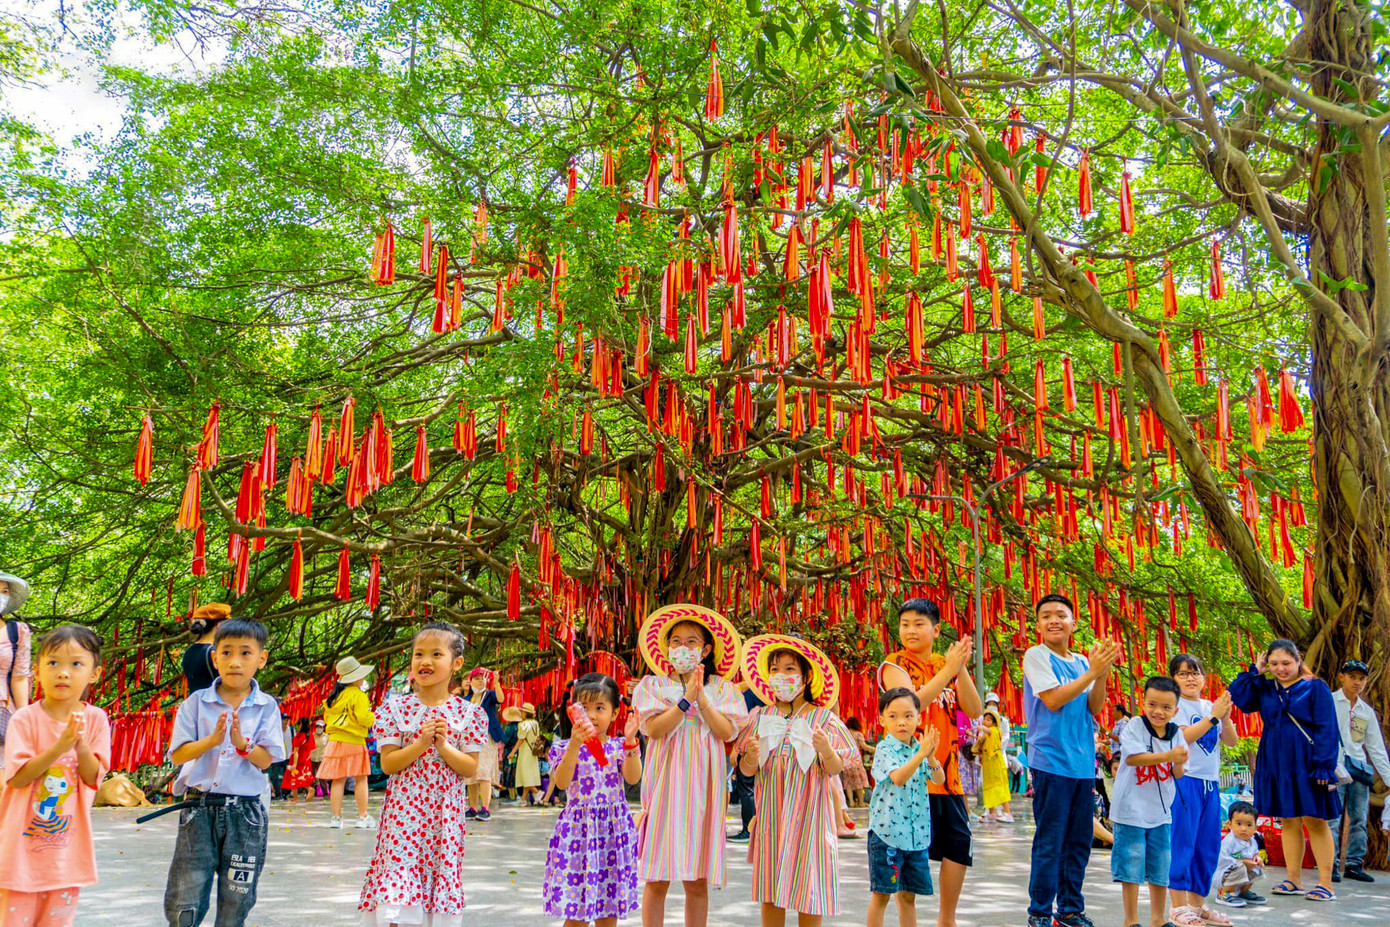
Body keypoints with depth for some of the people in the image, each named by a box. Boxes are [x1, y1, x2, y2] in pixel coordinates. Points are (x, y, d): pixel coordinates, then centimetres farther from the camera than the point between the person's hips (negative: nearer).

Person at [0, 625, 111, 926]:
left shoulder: (95, 719, -2)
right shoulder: (25, 719, -9)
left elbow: (93, 777, -5)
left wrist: (81, 745, -24)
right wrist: (60, 746, -26)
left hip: (68, 844, 2)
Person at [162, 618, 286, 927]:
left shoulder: (267, 707, 0)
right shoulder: (196, 702, 1)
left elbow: (265, 760, -5)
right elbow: (177, 754, -4)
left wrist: (242, 743, -24)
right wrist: (212, 740, -21)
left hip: (245, 813, 0)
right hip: (199, 809, 0)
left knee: (236, 902, 10)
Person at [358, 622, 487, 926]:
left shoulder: (468, 713, 1)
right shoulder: (396, 707, 0)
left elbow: (471, 767, 0)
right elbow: (387, 764, -3)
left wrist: (444, 747, -16)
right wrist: (421, 743, -17)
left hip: (446, 813, 1)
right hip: (403, 810, -1)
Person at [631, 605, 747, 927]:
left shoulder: (721, 688, 10)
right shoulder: (652, 686, 7)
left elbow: (727, 732, -4)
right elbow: (653, 728, -9)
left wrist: (702, 698, -13)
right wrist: (686, 699, -15)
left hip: (703, 785, 1)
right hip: (665, 782, -1)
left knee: (697, 882, 4)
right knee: (657, 879, -2)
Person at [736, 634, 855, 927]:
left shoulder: (823, 718, -1)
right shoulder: (760, 716, 6)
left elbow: (836, 768, -3)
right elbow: (747, 770, 7)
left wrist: (826, 750, -24)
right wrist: (752, 758, -16)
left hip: (807, 811, -2)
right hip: (771, 811, 2)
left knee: (808, 887, 1)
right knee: (769, 891, 4)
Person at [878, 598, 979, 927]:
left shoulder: (947, 665, 11)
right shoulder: (895, 665, -4)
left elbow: (974, 711, 1)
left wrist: (961, 668, -12)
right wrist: (949, 669, -20)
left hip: (948, 772, 6)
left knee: (959, 844, 9)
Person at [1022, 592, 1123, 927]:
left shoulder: (1082, 662, 13)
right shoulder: (1036, 656, -4)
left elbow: (1094, 708, 8)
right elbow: (1053, 700, -13)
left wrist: (1103, 674, -6)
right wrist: (1092, 672, -13)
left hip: (1083, 762, 6)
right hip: (1051, 761, -6)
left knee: (1079, 842, 11)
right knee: (1049, 843, -4)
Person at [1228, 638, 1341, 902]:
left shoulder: (1315, 687, -5)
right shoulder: (1266, 689, 9)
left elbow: (1326, 730, -9)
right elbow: (1240, 699, -1)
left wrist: (1323, 766, -15)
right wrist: (1255, 672, -2)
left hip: (1305, 765, -5)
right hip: (1275, 764, 5)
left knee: (1315, 821, -1)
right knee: (1289, 821, 10)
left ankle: (1326, 884, 5)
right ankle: (1294, 881, 17)